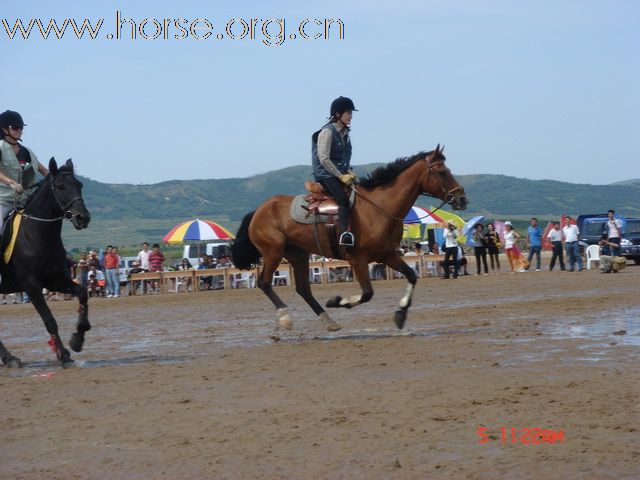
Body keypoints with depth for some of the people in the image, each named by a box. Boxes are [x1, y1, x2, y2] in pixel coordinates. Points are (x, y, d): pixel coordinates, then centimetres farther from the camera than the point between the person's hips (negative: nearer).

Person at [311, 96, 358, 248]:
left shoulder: (345, 133, 15)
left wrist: (349, 172, 5)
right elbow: (324, 159, -16)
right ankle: (345, 235, -44)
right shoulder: (327, 132, -11)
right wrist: (341, 176, -16)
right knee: (344, 200, -30)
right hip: (325, 175, -9)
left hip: (341, 174, 9)